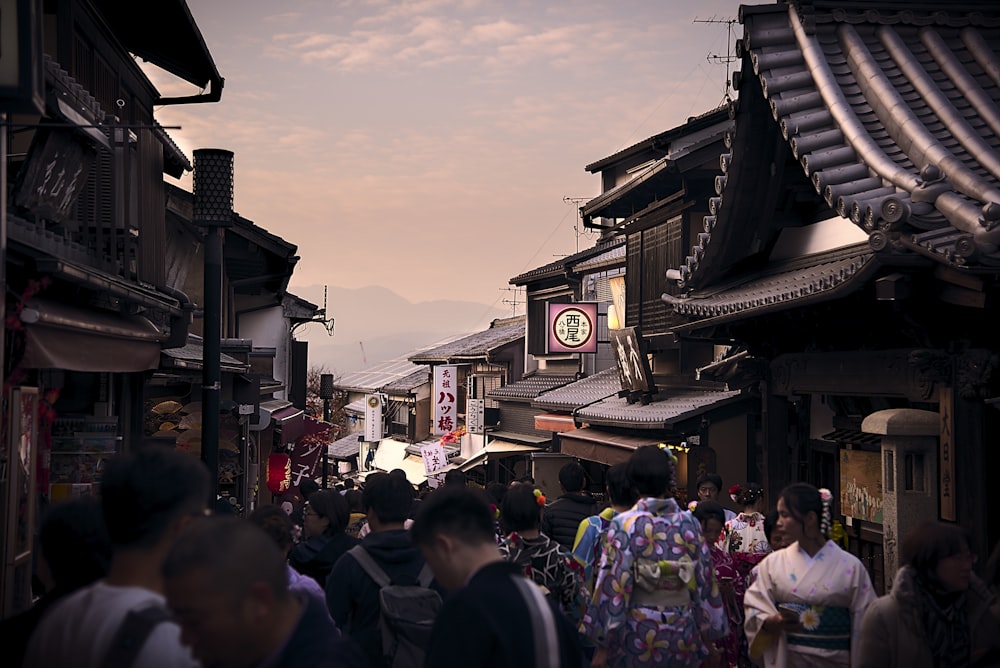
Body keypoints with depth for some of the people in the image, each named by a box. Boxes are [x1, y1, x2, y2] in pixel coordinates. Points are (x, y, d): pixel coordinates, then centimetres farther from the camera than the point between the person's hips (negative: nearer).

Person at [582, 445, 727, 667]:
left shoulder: (624, 524, -11)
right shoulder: (689, 523, 0)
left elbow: (614, 585, -12)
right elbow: (705, 582, 5)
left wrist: (603, 645, -7)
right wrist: (708, 638, 15)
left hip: (637, 633, -3)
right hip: (683, 633, 3)